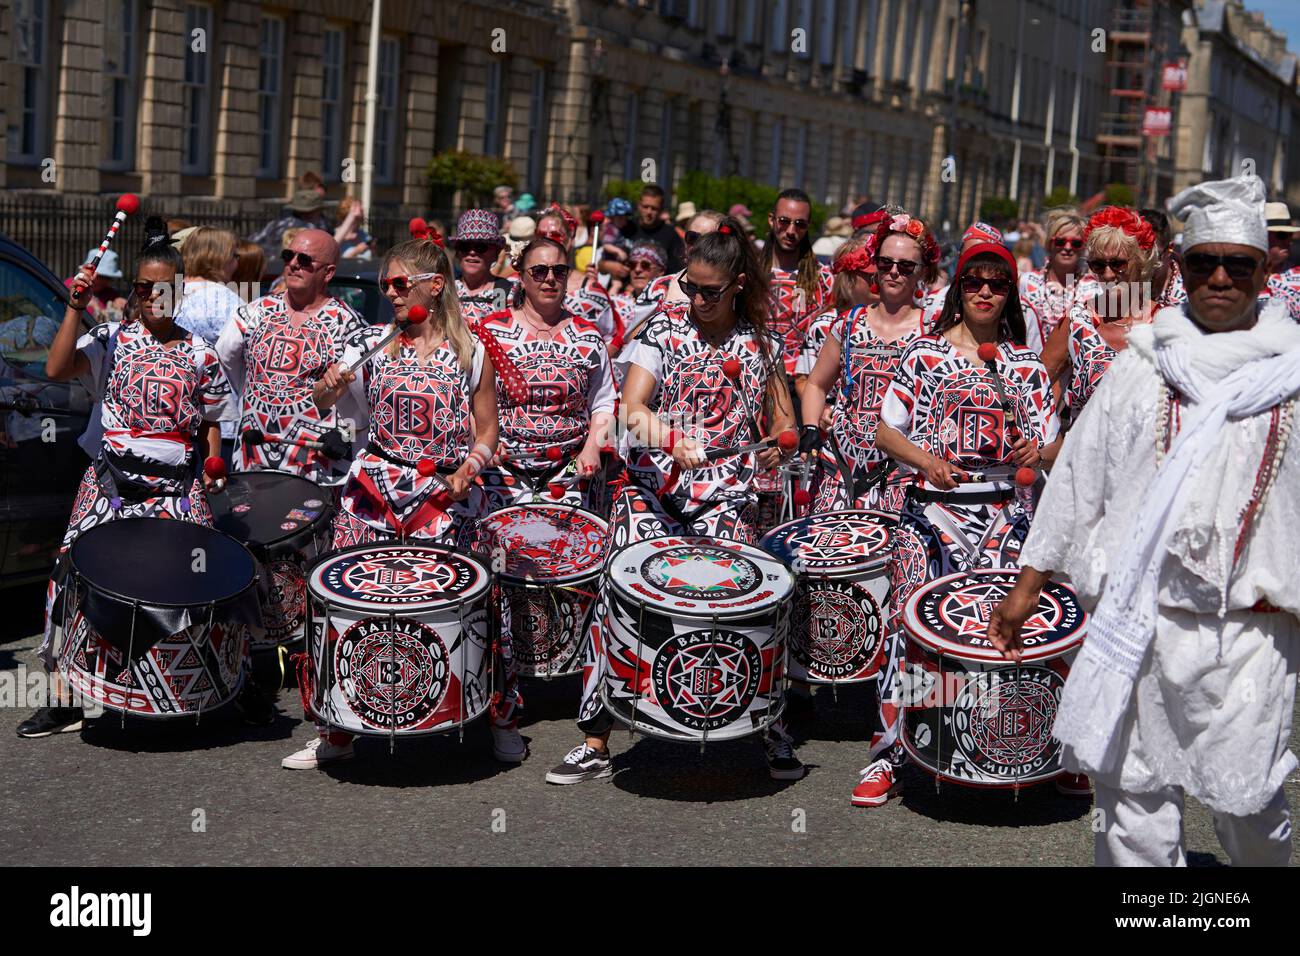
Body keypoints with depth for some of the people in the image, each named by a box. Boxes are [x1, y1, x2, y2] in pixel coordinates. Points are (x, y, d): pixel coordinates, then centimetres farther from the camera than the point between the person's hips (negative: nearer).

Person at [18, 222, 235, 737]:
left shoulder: (200, 355, 9)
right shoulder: (111, 340, 2)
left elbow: (211, 424, 15)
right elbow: (56, 369, -15)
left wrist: (211, 477, 3)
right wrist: (75, 309, -19)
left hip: (178, 490, 1)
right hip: (110, 482, -1)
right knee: (76, 570, -7)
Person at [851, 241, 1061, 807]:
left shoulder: (1026, 364, 13)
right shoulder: (925, 352, 8)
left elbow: (1053, 448, 10)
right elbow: (886, 431, 6)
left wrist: (1036, 453, -13)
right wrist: (925, 459, -12)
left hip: (1005, 511, 1)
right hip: (932, 507, -1)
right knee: (909, 616, -10)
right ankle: (888, 753, -2)